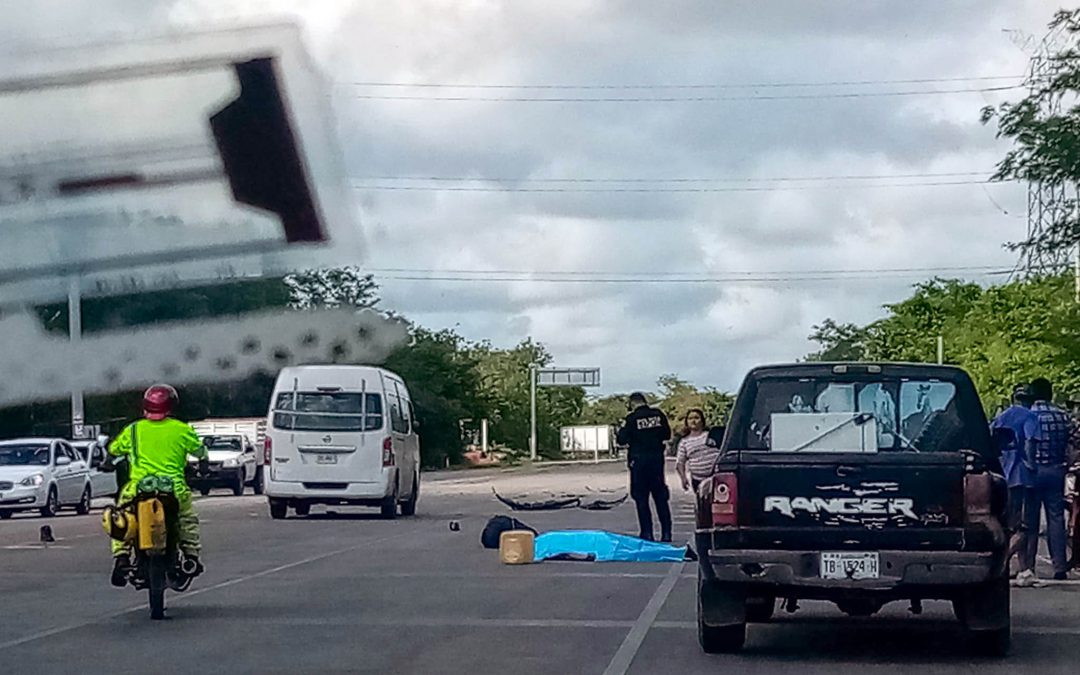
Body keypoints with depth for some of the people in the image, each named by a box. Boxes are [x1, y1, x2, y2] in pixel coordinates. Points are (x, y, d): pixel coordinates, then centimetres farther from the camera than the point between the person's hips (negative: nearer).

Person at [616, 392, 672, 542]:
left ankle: (647, 533, 0)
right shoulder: (658, 415, 1)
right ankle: (666, 533, 8)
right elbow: (667, 435, 9)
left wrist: (618, 436, 9)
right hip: (657, 459, 4)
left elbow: (622, 439, -12)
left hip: (639, 461, -4)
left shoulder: (631, 418, -11)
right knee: (660, 497, 10)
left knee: (641, 498, 3)